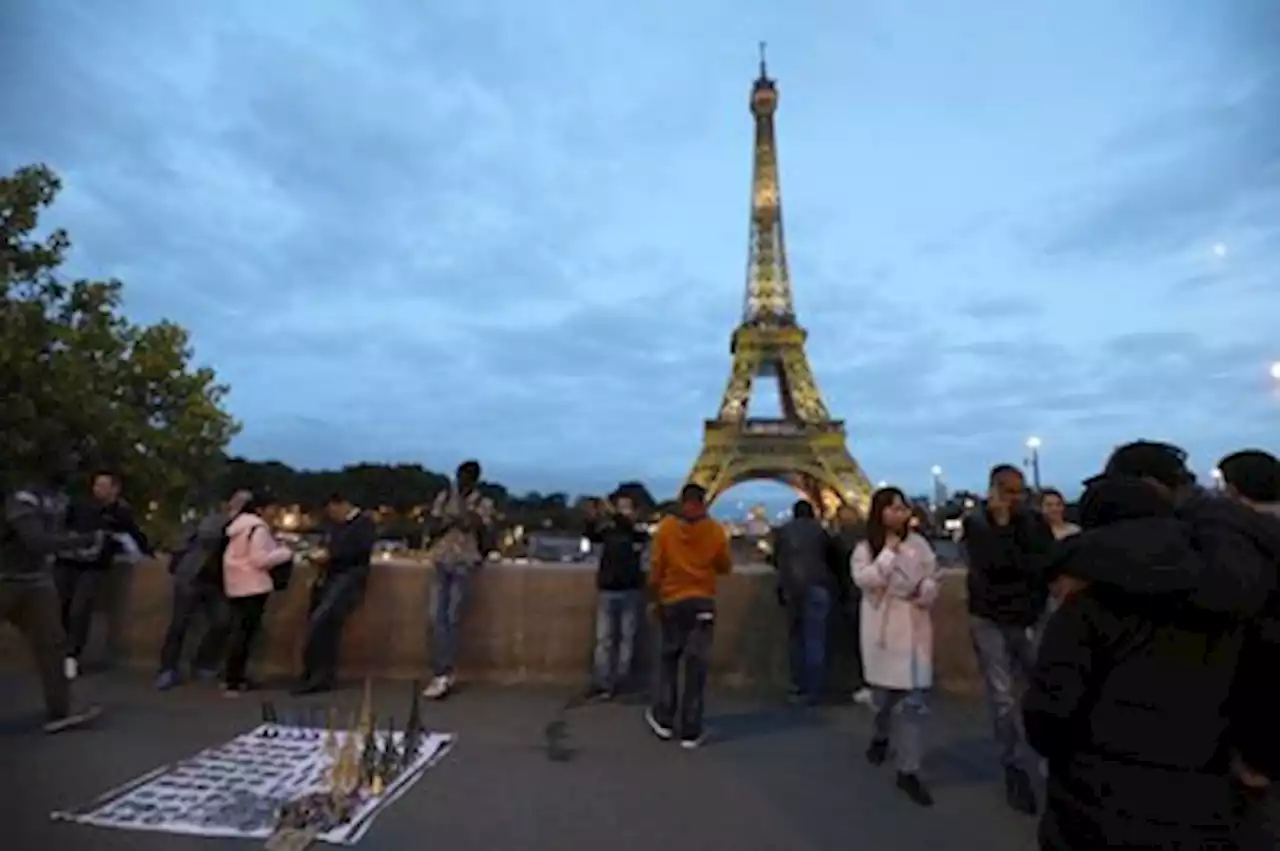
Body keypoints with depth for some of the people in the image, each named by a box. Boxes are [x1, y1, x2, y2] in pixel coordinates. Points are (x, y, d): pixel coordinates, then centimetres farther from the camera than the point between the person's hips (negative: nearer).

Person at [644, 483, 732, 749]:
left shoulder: (666, 527, -6)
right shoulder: (715, 530, -5)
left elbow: (655, 568, -3)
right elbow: (725, 567, 4)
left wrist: (654, 599, 6)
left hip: (672, 601, 0)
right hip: (702, 602, 0)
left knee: (668, 659, 17)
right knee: (697, 665, 4)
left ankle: (663, 720, 23)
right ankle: (691, 732, 8)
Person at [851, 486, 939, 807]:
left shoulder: (918, 543, 0)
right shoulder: (865, 548, -4)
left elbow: (932, 578, 6)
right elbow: (864, 579, -20)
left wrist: (925, 592, -15)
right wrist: (889, 550, -18)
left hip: (914, 626, 1)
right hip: (881, 627, -1)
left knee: (913, 697, -3)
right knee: (883, 691, 15)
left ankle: (908, 770, 5)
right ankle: (882, 735, 46)